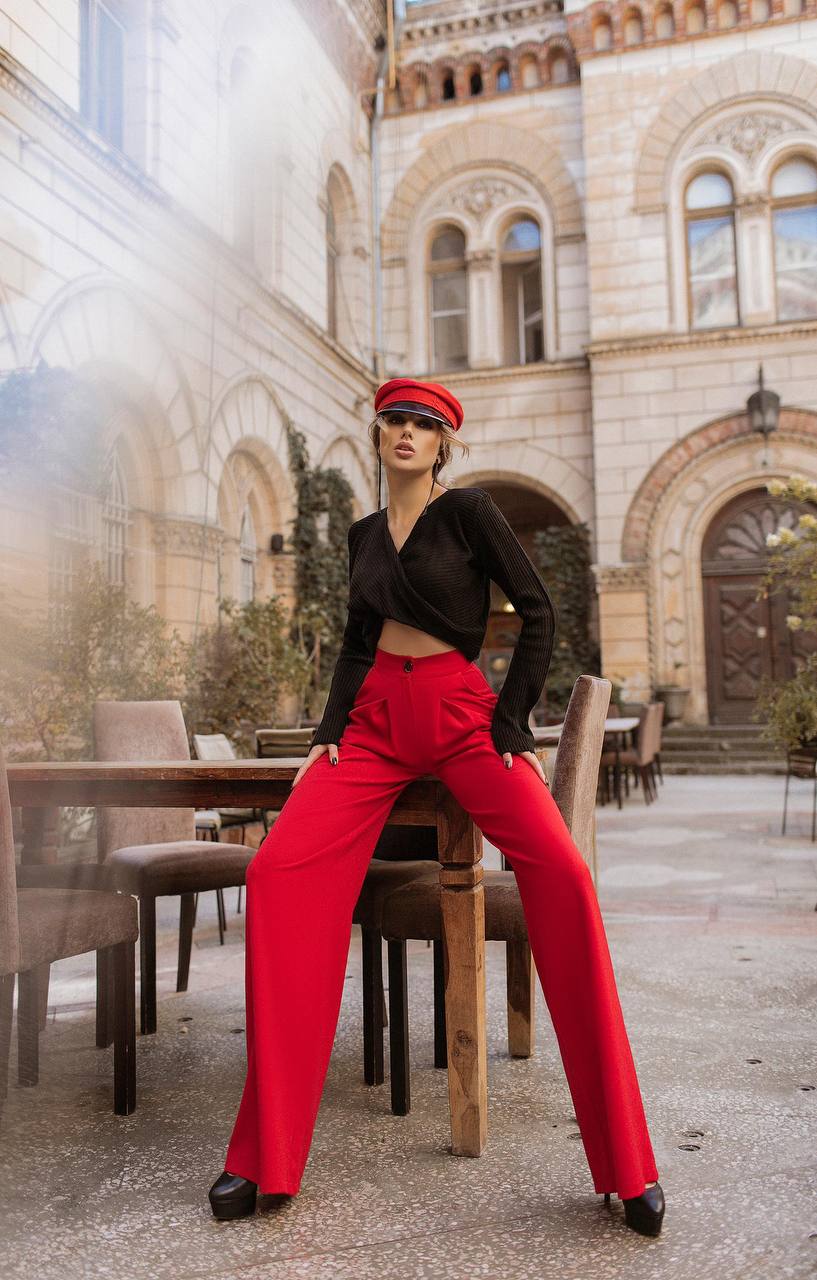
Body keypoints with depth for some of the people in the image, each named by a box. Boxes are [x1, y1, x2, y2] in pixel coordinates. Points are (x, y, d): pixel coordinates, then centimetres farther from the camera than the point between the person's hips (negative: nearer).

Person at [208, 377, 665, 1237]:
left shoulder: (468, 509, 2)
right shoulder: (364, 534, 16)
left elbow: (537, 609, -1)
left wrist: (513, 719, -8)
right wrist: (328, 732, 8)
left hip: (459, 712, -4)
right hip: (375, 716, 4)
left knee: (560, 874, -26)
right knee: (279, 873, -17)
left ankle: (626, 1164, -15)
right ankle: (264, 1156, -6)